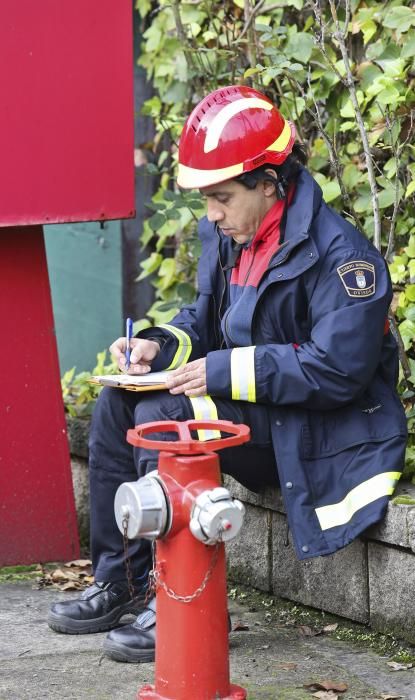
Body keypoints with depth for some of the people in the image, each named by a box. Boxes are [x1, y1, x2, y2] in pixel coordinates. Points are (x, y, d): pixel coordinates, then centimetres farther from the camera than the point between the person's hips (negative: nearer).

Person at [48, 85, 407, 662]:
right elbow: (205, 320, 18)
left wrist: (222, 372, -25)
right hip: (255, 410, 9)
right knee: (117, 404, -1)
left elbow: (338, 370, -26)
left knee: (164, 416, -25)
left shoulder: (338, 253, -21)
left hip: (324, 430, -9)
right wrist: (161, 346, -6)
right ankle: (116, 582, 3)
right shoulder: (228, 236, 6)